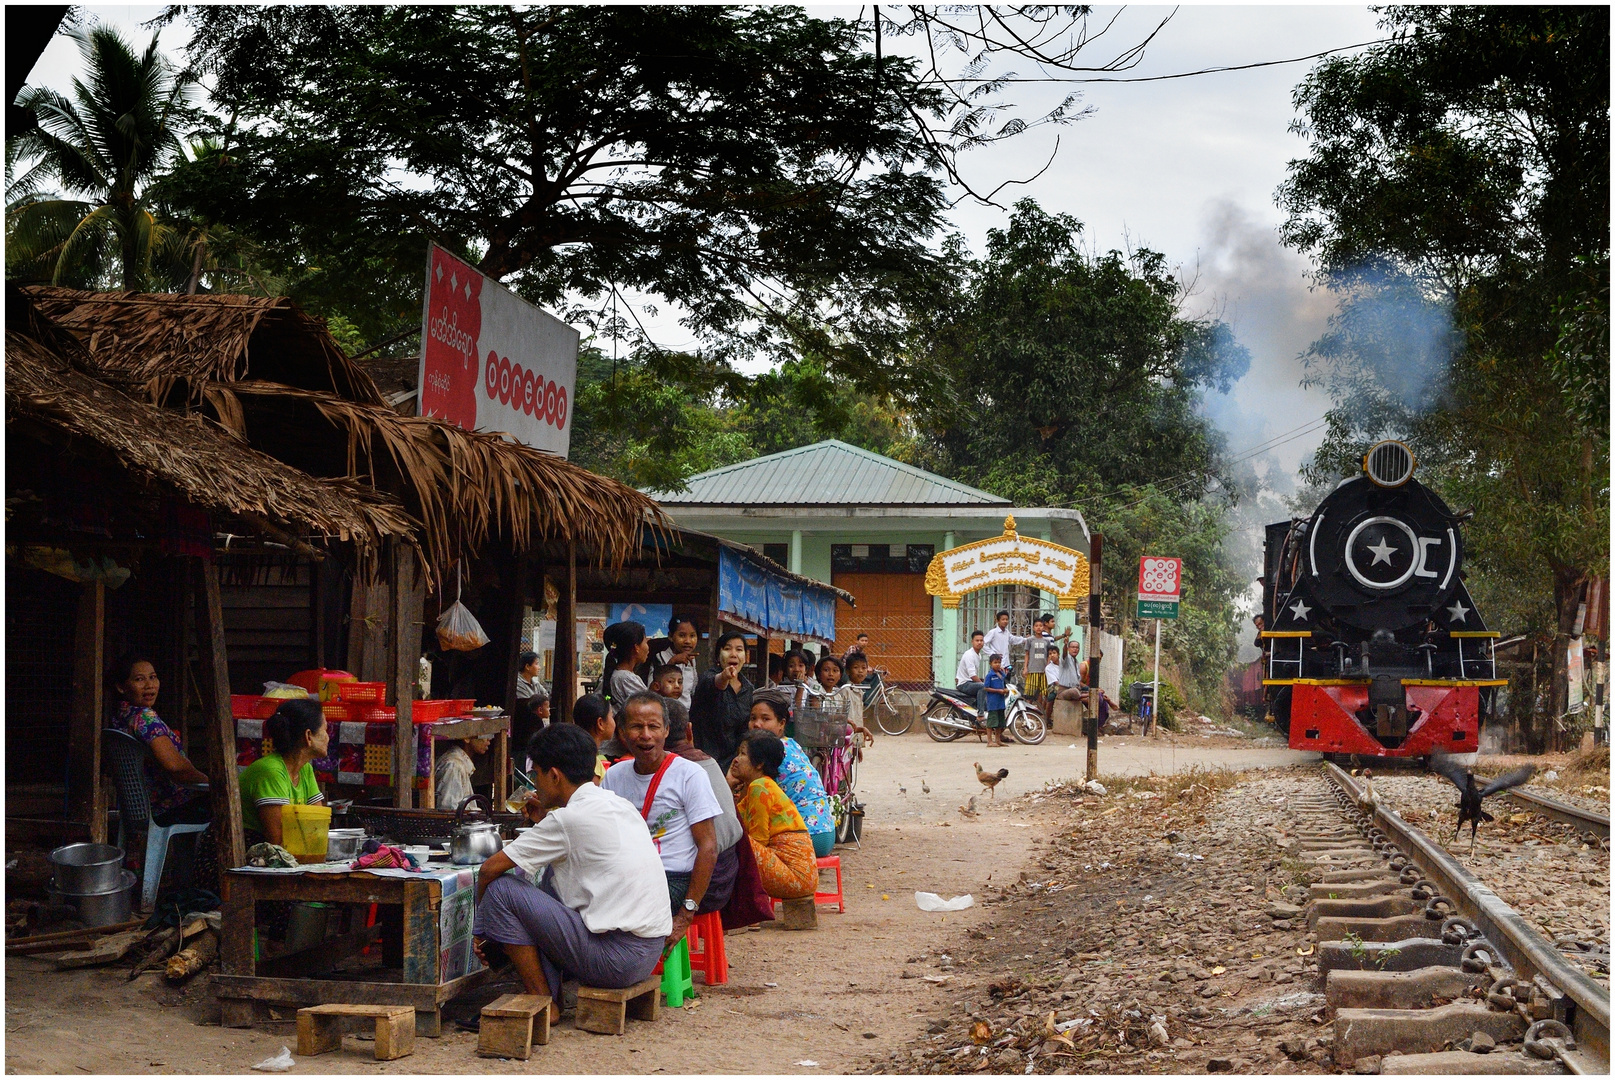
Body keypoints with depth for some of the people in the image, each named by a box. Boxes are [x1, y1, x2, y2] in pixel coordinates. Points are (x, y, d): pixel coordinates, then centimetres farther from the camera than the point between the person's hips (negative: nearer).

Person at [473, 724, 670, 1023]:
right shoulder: (617, 804, 12)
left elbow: (489, 869, -7)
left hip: (617, 958, -9)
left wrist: (479, 923, 9)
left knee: (501, 889, -7)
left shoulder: (570, 817, -12)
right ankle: (551, 990, 19)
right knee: (553, 873, 26)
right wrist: (546, 821, 22)